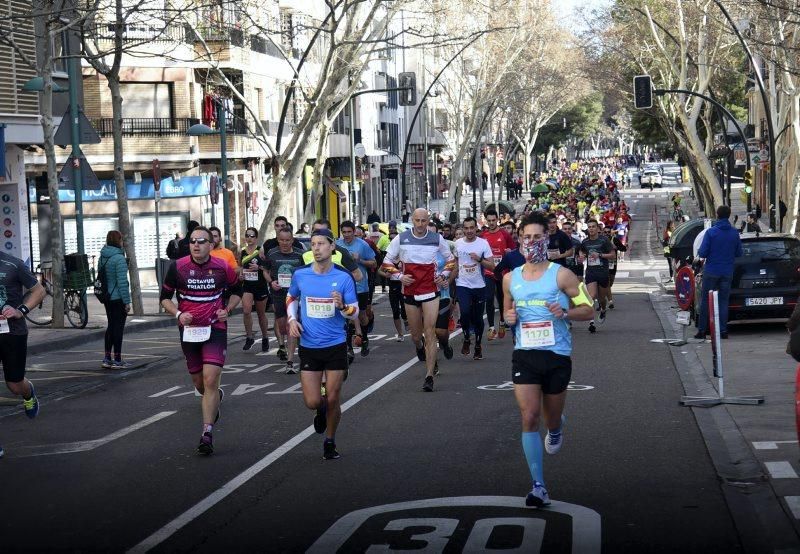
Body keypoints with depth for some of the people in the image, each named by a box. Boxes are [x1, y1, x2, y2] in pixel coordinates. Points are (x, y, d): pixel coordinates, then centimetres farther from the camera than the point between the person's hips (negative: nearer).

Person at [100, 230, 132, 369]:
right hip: (118, 298, -7)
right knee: (118, 327, -1)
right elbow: (122, 282, -19)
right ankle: (117, 360, 2)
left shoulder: (102, 257, 7)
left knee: (111, 326, 16)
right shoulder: (119, 258, -17)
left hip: (107, 298, 7)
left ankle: (107, 358, 16)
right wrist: (127, 301, -15)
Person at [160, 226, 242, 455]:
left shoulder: (222, 267, -3)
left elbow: (236, 291, 15)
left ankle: (207, 434, -12)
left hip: (215, 329, -2)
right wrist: (178, 314, -11)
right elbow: (165, 297, 6)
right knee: (199, 383, 13)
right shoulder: (178, 267, -4)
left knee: (210, 380, -15)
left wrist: (227, 309, -2)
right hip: (189, 330, 2)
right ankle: (216, 396, 50)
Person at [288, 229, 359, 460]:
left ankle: (330, 442, 24)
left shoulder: (343, 278, -6)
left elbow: (355, 313, -3)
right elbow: (291, 298, 19)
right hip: (308, 346, 1)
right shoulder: (300, 275, -1)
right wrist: (292, 319, 3)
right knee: (312, 402, -3)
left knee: (333, 399, 2)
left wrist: (343, 306, -24)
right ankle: (321, 409, 34)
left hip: (336, 345, -1)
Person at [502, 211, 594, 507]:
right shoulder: (511, 279, 8)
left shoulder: (561, 275, -4)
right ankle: (538, 486, -10)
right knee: (529, 417, -12)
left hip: (557, 354, -2)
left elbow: (588, 310, -1)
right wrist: (509, 317, 0)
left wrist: (564, 313, -20)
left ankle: (556, 428, 54)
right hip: (524, 354, 2)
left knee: (551, 417, 13)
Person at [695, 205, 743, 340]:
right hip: (727, 272, 3)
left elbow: (702, 253, -13)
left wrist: (703, 257, 9)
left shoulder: (711, 232, -11)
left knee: (705, 300, 6)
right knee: (723, 301, 9)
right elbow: (739, 253, 7)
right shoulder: (734, 233, -1)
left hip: (711, 272, -3)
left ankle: (702, 330, 5)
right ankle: (723, 330, 5)